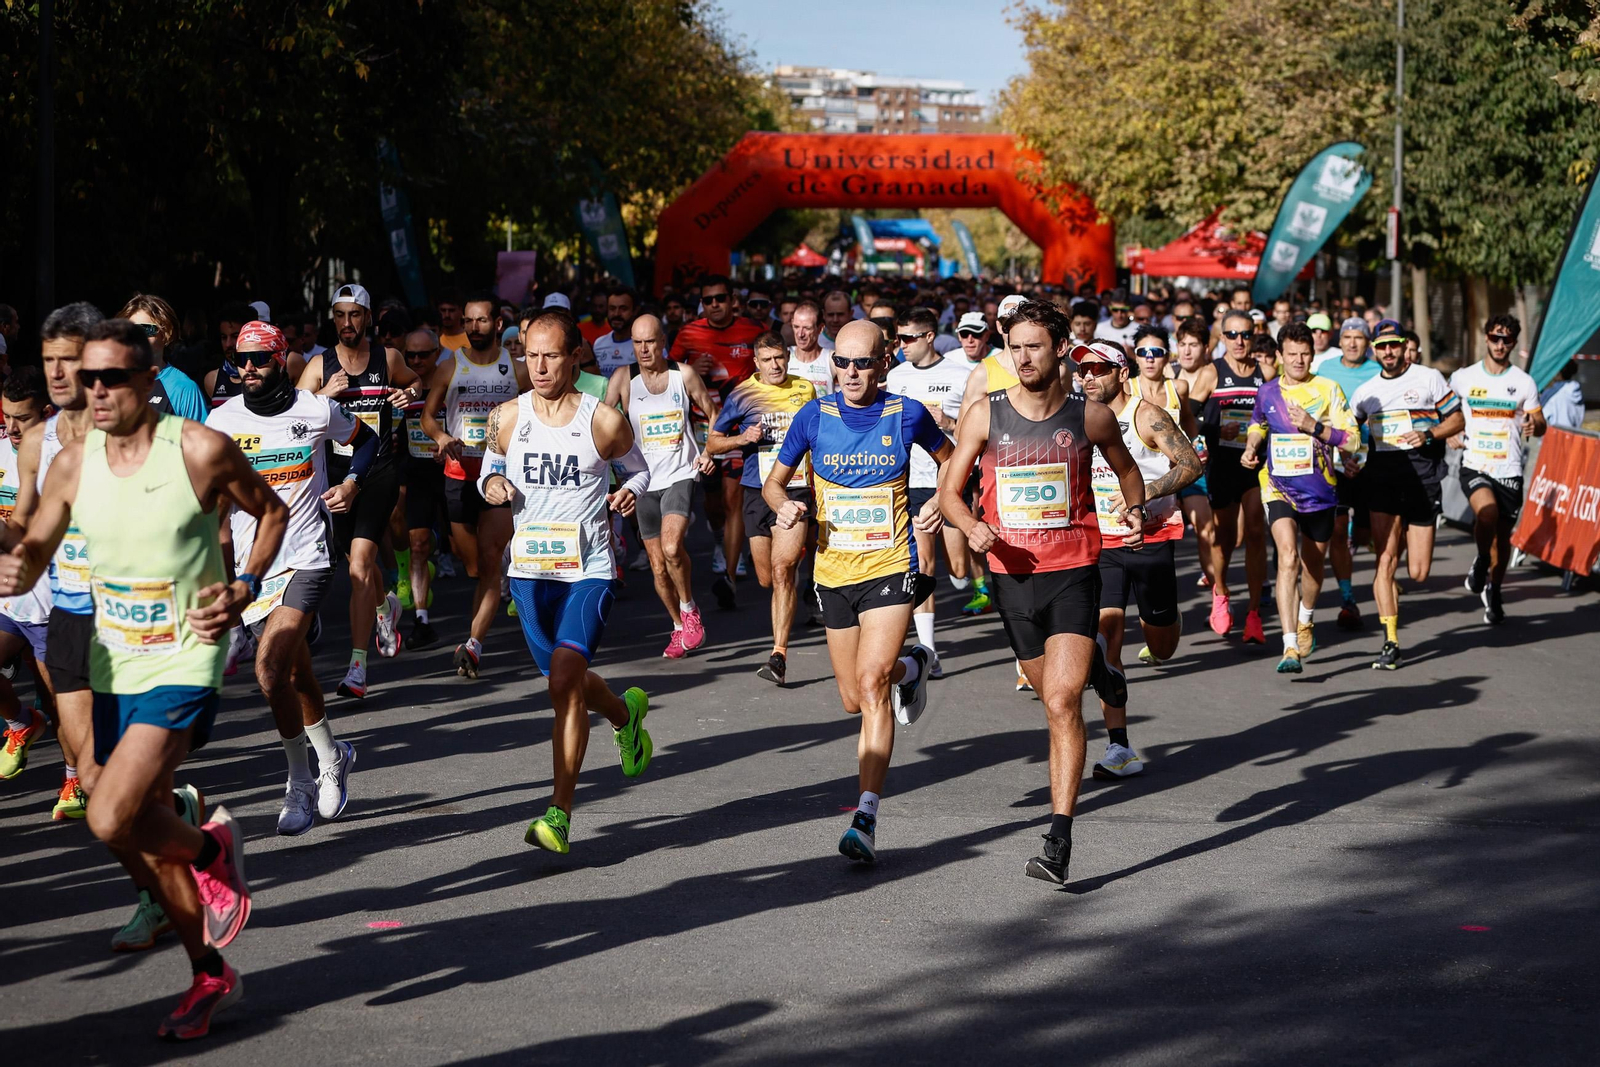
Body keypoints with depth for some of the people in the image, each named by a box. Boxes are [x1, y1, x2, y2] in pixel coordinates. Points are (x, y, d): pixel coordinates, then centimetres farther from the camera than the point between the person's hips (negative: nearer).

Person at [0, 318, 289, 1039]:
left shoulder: (201, 450, -13)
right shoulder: (73, 463, -1)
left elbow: (271, 510, 3)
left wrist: (246, 587, -10)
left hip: (183, 665, -6)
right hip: (112, 669, 6)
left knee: (111, 820, -22)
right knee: (147, 836, 13)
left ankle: (213, 852, 10)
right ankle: (210, 977, 31)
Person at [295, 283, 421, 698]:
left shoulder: (388, 358, 3)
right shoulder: (320, 366, 2)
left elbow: (415, 380, 24)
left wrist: (409, 393, 2)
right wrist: (326, 394, -19)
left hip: (380, 470, -3)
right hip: (338, 472, 3)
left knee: (360, 563, -16)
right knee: (358, 561, 17)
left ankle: (357, 666, -17)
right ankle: (385, 606, 54)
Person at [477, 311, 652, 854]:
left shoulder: (606, 421, -6)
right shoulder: (506, 418, 2)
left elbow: (637, 467, 12)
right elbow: (490, 468, 18)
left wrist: (629, 492, -10)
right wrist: (492, 485, -6)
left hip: (589, 569, -4)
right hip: (530, 568, 4)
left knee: (564, 679, -20)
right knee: (565, 681, 16)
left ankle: (560, 813, -16)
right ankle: (626, 712, 52)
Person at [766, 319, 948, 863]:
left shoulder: (906, 414, -4)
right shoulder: (814, 416, -1)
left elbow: (951, 460, 14)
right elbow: (774, 479, 10)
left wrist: (942, 502, -5)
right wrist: (784, 505, -12)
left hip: (890, 568, -4)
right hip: (833, 572, 4)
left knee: (871, 684, -21)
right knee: (853, 699, 14)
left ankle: (866, 818, -22)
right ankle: (911, 666, 50)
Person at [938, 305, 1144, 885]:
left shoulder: (1090, 416, -1)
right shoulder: (984, 415, -2)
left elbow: (1125, 467, 18)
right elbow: (949, 490, 2)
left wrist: (1135, 511, 1)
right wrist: (973, 527, -18)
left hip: (1073, 573, -3)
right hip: (1012, 572, 3)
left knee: (1062, 702, -16)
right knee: (1052, 694, 17)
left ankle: (1059, 839, -15)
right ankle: (1095, 666, 55)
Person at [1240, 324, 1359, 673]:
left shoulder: (1328, 390, -5)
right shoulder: (1266, 392, 3)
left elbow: (1352, 440, -8)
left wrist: (1314, 427, -21)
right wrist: (1251, 448, 4)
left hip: (1319, 490, 0)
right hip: (1278, 489, 0)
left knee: (1313, 563, 15)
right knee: (1288, 556, -20)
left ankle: (1305, 621, 47)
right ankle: (1290, 648, -26)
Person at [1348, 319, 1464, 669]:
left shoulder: (1429, 378, 4)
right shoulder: (1366, 391, 13)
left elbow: (1457, 420, 6)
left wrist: (1428, 434, -11)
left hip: (1422, 473, -2)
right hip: (1382, 473, 2)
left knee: (1418, 573, -1)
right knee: (1386, 559, -11)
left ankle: (1391, 588, 37)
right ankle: (1390, 643, -8)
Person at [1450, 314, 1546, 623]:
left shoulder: (1523, 382, 1)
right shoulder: (1463, 377, 2)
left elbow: (1541, 424, 6)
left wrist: (1534, 426, -17)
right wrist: (1450, 434, 0)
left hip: (1509, 470, 1)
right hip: (1474, 466, -1)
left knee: (1502, 536, 8)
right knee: (1487, 512, -30)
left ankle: (1494, 594, 30)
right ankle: (1481, 560, 0)